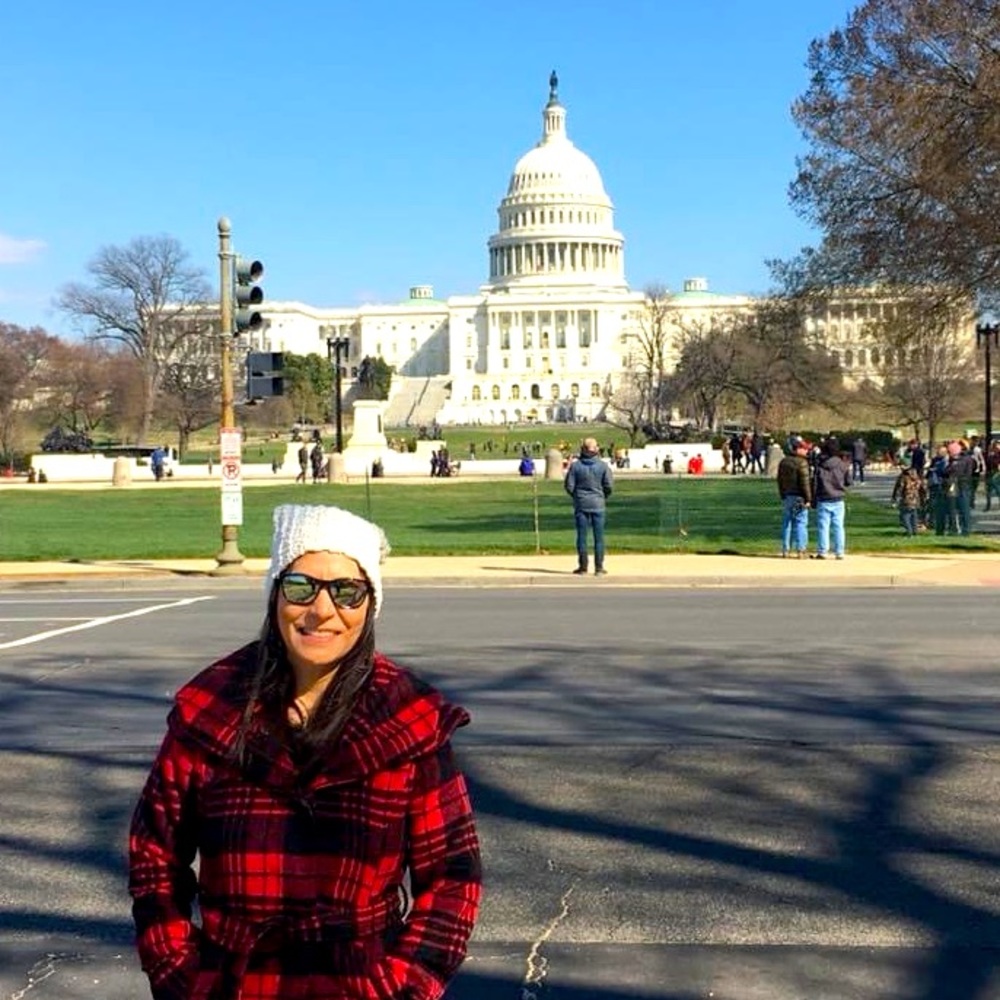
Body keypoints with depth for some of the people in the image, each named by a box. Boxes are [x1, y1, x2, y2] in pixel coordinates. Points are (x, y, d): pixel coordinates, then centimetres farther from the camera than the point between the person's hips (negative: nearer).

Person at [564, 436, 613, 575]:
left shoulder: (575, 466, -6)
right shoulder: (602, 465, -6)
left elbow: (569, 486, -4)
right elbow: (609, 485, -5)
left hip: (581, 504, 0)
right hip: (598, 504, 0)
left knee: (582, 536, 6)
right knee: (599, 536, 6)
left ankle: (582, 566, 7)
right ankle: (599, 567, 6)